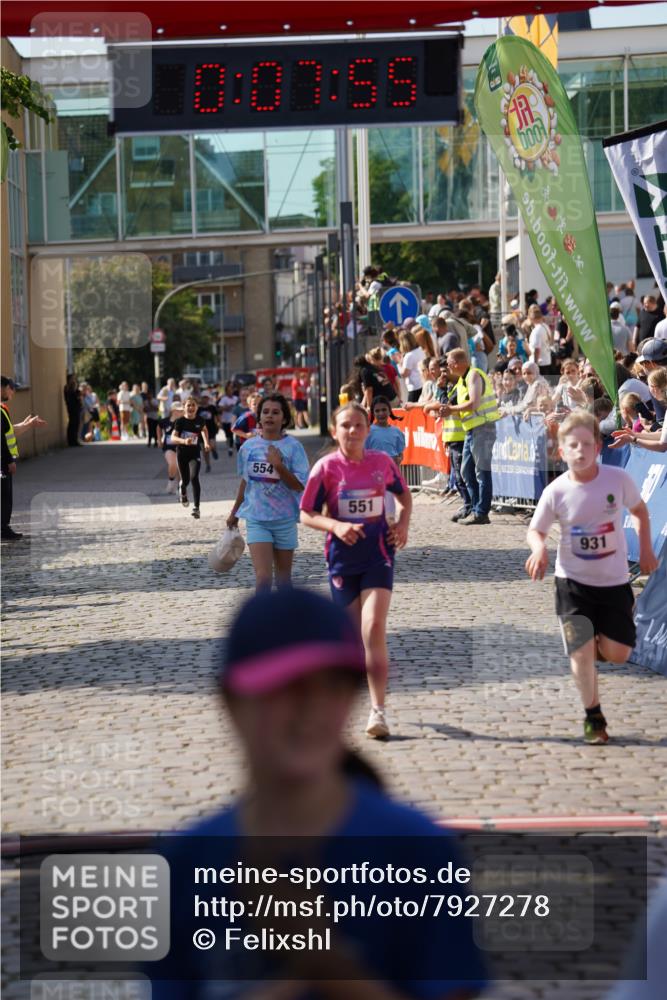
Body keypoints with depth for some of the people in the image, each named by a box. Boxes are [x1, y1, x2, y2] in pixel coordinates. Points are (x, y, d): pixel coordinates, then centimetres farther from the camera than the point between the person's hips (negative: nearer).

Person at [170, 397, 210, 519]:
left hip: (195, 453, 0)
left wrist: (206, 442, 10)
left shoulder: (199, 420, -4)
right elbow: (173, 438, -23)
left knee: (194, 478, -19)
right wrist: (184, 441, -41)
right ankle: (182, 490, 50)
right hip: (182, 453, 0)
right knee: (186, 480, 10)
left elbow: (204, 430, 21)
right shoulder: (180, 421, -12)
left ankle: (196, 508, -16)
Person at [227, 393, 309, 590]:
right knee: (263, 576, -12)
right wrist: (234, 512, 24)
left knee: (283, 575, 11)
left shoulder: (293, 447, -6)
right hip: (256, 519, 1)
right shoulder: (248, 447, 2)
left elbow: (300, 485, -12)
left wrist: (279, 465, -24)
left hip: (285, 520, -1)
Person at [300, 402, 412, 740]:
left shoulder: (382, 462, 1)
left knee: (374, 628, -15)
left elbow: (404, 495, 18)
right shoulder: (326, 467, -5)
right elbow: (307, 514, -2)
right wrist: (336, 526, -19)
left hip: (378, 554, 0)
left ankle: (378, 711, -15)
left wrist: (403, 523, 0)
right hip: (342, 557, 0)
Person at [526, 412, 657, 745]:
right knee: (581, 653, -7)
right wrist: (539, 548, -24)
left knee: (617, 654, 2)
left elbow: (639, 510, 8)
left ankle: (598, 642, 39)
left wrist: (645, 549, 2)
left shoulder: (618, 479, -12)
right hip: (573, 582, -1)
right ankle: (593, 717, 12)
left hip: (614, 581, 1)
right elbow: (536, 530, -2)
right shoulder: (556, 492, -14)